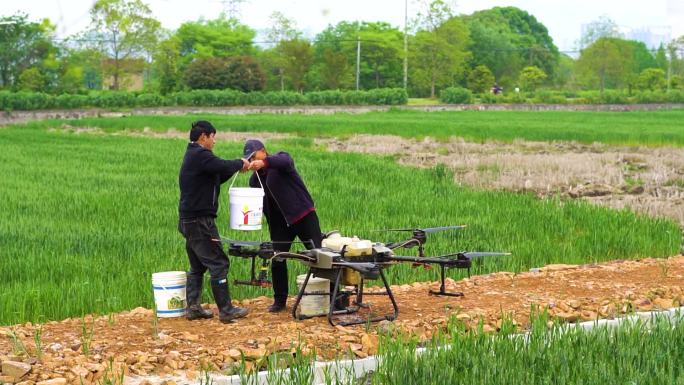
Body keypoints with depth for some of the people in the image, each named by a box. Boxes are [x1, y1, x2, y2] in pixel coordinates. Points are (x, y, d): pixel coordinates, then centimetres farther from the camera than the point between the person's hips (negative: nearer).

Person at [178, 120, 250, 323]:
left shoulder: (193, 156, 18)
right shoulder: (200, 155, -15)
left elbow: (216, 177, 20)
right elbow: (223, 166, -26)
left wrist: (236, 167, 8)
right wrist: (240, 164, -6)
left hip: (189, 220, 10)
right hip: (200, 220, -10)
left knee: (197, 266, 15)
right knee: (218, 264, -6)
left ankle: (193, 308, 16)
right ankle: (226, 310, -3)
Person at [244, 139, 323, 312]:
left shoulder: (280, 158, -8)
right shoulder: (255, 179, 10)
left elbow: (284, 161, -34)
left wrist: (264, 163, -50)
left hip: (303, 216, -5)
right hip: (279, 223, 5)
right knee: (277, 261, 2)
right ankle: (280, 300, 15)